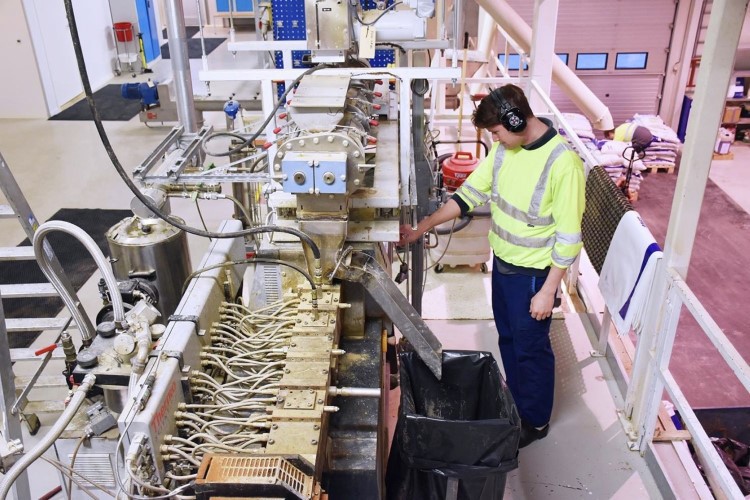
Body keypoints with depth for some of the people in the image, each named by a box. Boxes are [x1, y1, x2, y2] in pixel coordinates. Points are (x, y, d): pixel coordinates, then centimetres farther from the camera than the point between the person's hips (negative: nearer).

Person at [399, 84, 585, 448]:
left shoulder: (563, 163, -26)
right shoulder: (505, 148, -3)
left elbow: (569, 236, -22)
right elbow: (471, 192, 3)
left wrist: (548, 291, -18)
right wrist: (422, 228, -1)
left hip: (533, 272, -7)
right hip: (502, 262, 7)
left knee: (531, 347, 11)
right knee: (507, 338, 23)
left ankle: (535, 421, 34)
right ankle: (516, 401, 46)